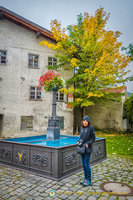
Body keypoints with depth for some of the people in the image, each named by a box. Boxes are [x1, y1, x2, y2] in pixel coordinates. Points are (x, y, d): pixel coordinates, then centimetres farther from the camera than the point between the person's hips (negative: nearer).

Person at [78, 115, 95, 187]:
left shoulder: (91, 128, -10)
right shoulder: (81, 128, 7)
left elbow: (93, 138, -7)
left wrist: (88, 144, -18)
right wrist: (79, 141, -1)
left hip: (87, 149, -6)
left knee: (86, 164, -3)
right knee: (83, 164, 12)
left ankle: (89, 180, 11)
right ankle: (86, 178, 25)